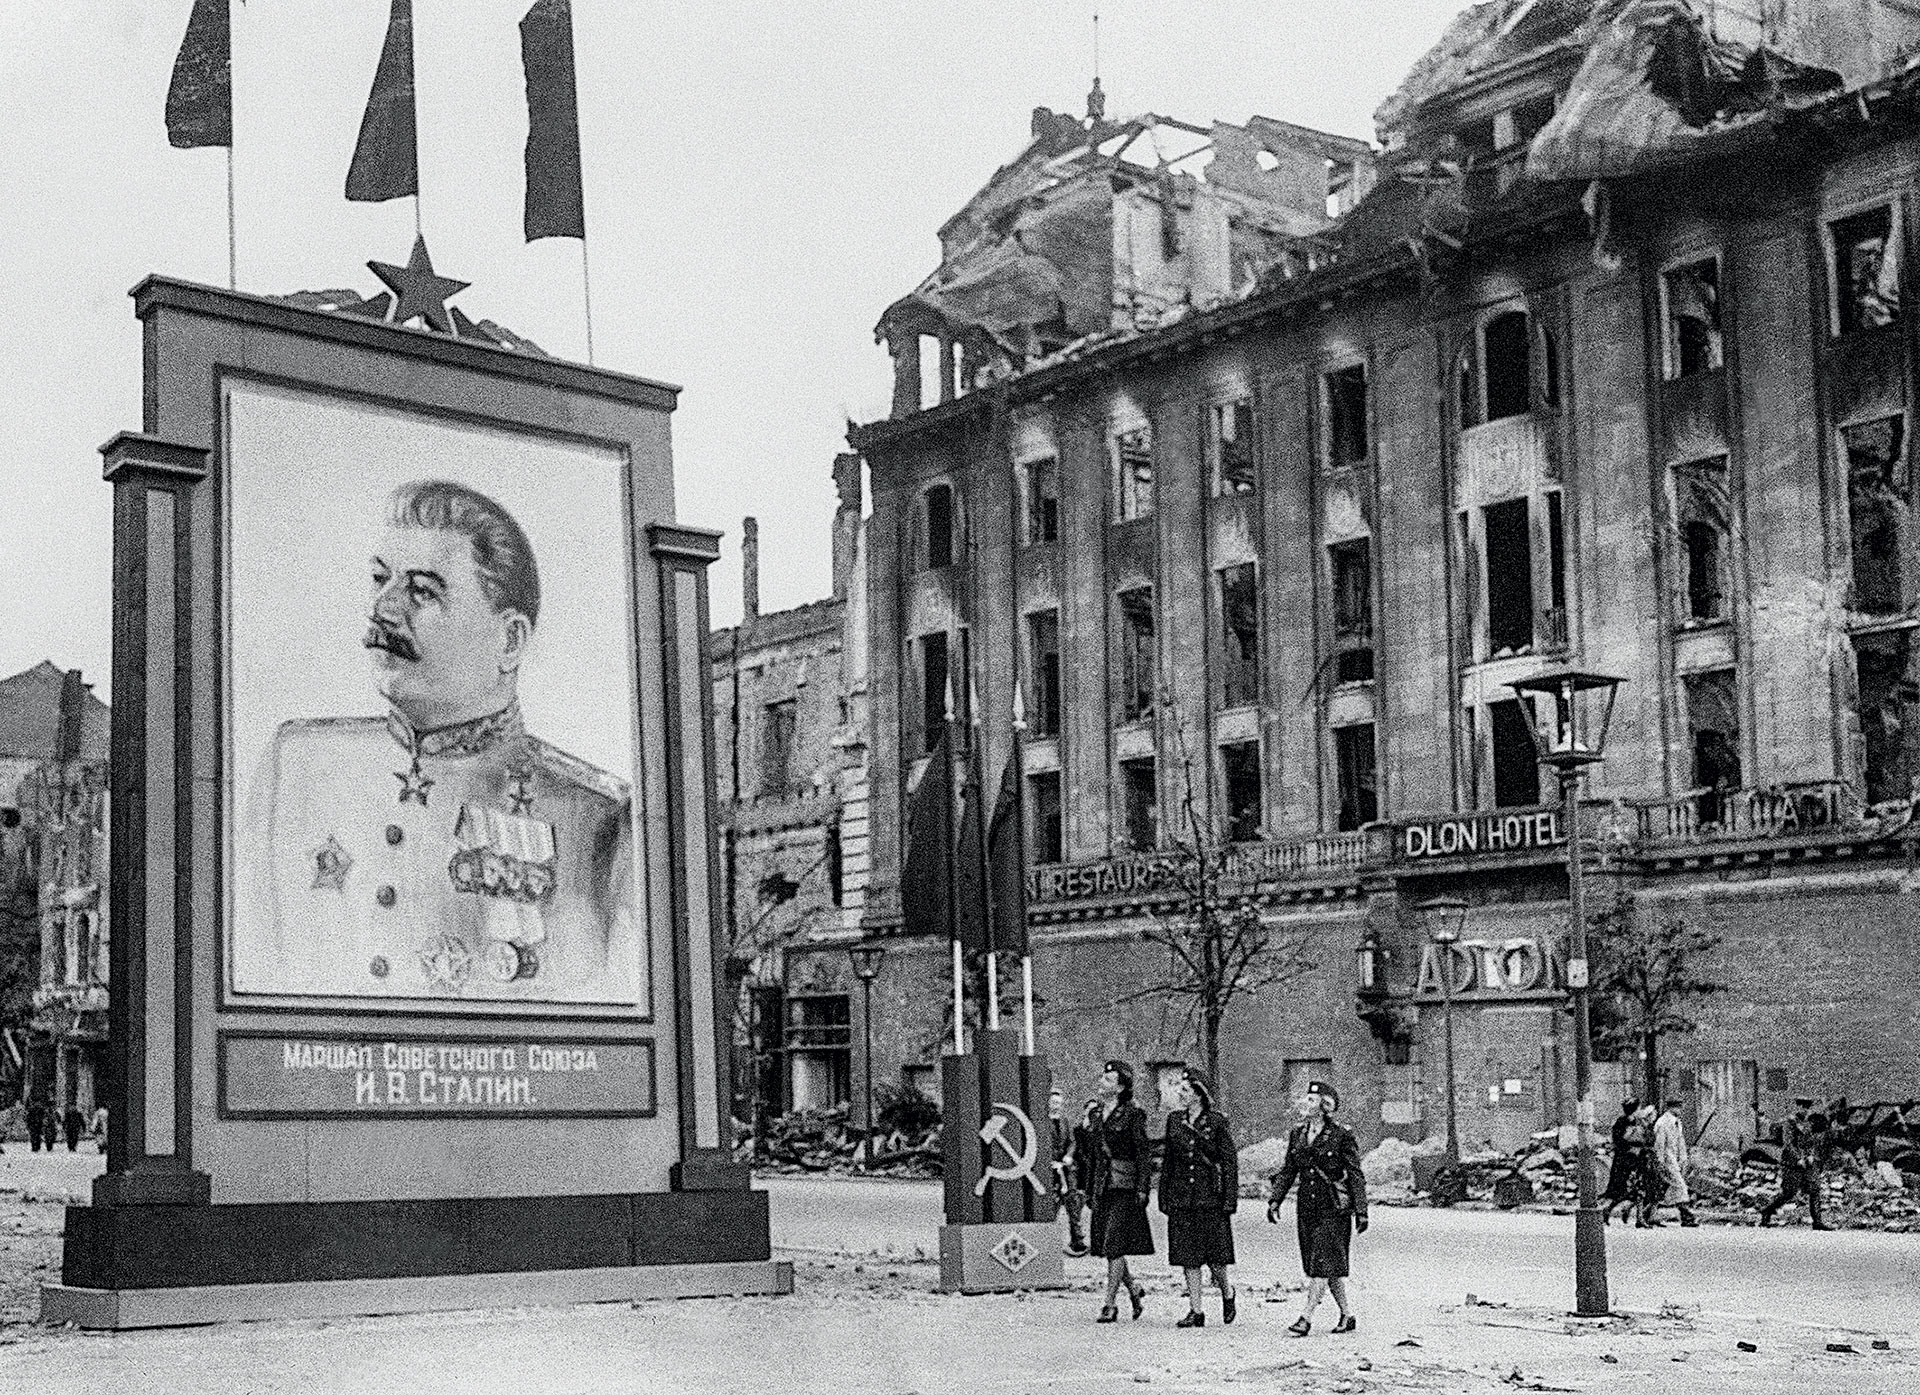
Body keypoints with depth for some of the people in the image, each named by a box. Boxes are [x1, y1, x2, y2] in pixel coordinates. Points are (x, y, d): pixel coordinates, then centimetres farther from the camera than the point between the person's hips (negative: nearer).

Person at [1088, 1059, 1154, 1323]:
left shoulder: (1132, 1114, -8)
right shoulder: (1101, 1114, 13)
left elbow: (1145, 1152, -9)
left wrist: (1142, 1188, -14)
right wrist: (1093, 1188, 18)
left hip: (1125, 1185, -7)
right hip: (1103, 1186, 7)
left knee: (1115, 1246, -8)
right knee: (1105, 1246, 6)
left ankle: (1110, 1305, -4)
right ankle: (1135, 1290, 25)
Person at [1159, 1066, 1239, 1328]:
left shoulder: (1217, 1121, -5)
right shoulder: (1174, 1120, 7)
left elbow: (1230, 1161, -4)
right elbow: (1167, 1160, 12)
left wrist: (1230, 1199, -9)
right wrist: (1164, 1198, 8)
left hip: (1210, 1196, -4)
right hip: (1181, 1196, 4)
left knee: (1215, 1256, -1)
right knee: (1188, 1257, 3)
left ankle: (1227, 1294, 26)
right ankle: (1195, 1311, 8)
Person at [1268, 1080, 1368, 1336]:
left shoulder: (1341, 1137, -8)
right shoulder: (1297, 1135, 9)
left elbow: (1356, 1176, -5)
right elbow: (1288, 1170, 14)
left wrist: (1361, 1211, -7)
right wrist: (1275, 1200, 5)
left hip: (1334, 1209, -6)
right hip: (1307, 1207, 6)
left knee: (1323, 1262, -10)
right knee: (1329, 1265, 9)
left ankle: (1307, 1316, -12)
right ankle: (1347, 1315, 20)